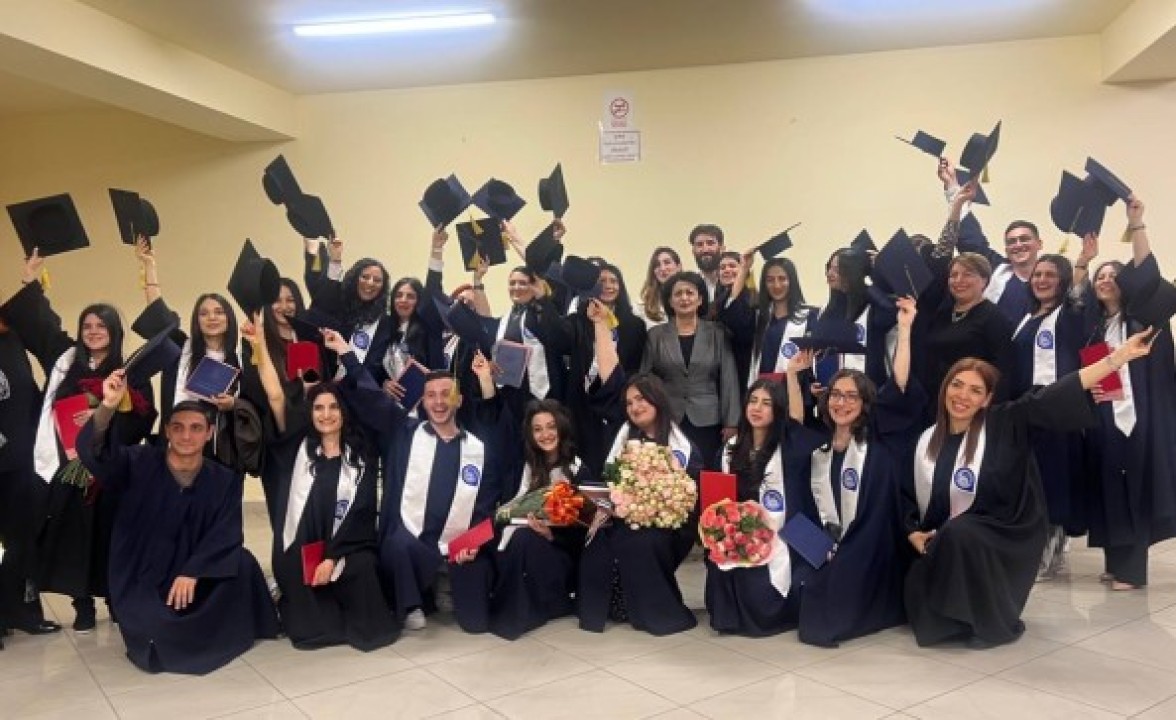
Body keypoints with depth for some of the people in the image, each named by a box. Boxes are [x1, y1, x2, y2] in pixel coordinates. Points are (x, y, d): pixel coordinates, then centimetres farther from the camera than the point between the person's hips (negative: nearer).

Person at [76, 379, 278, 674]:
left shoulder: (224, 481, -3)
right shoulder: (140, 463, -7)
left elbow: (226, 535, -10)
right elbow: (93, 450, -24)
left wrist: (192, 572, -25)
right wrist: (108, 406, -43)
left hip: (197, 574, 2)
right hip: (143, 579, -2)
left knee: (243, 563, -24)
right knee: (157, 634, -28)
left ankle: (222, 630, 3)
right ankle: (157, 630, 10)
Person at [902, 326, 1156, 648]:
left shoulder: (1005, 424, -8)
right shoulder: (927, 440, 3)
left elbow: (1057, 396, -17)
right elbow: (907, 494, 11)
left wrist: (1121, 355, -24)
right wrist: (914, 533, -5)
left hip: (1004, 537, -4)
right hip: (945, 546, 4)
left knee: (959, 534, -33)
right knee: (918, 583, -18)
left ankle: (997, 622, -11)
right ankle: (953, 619, 19)